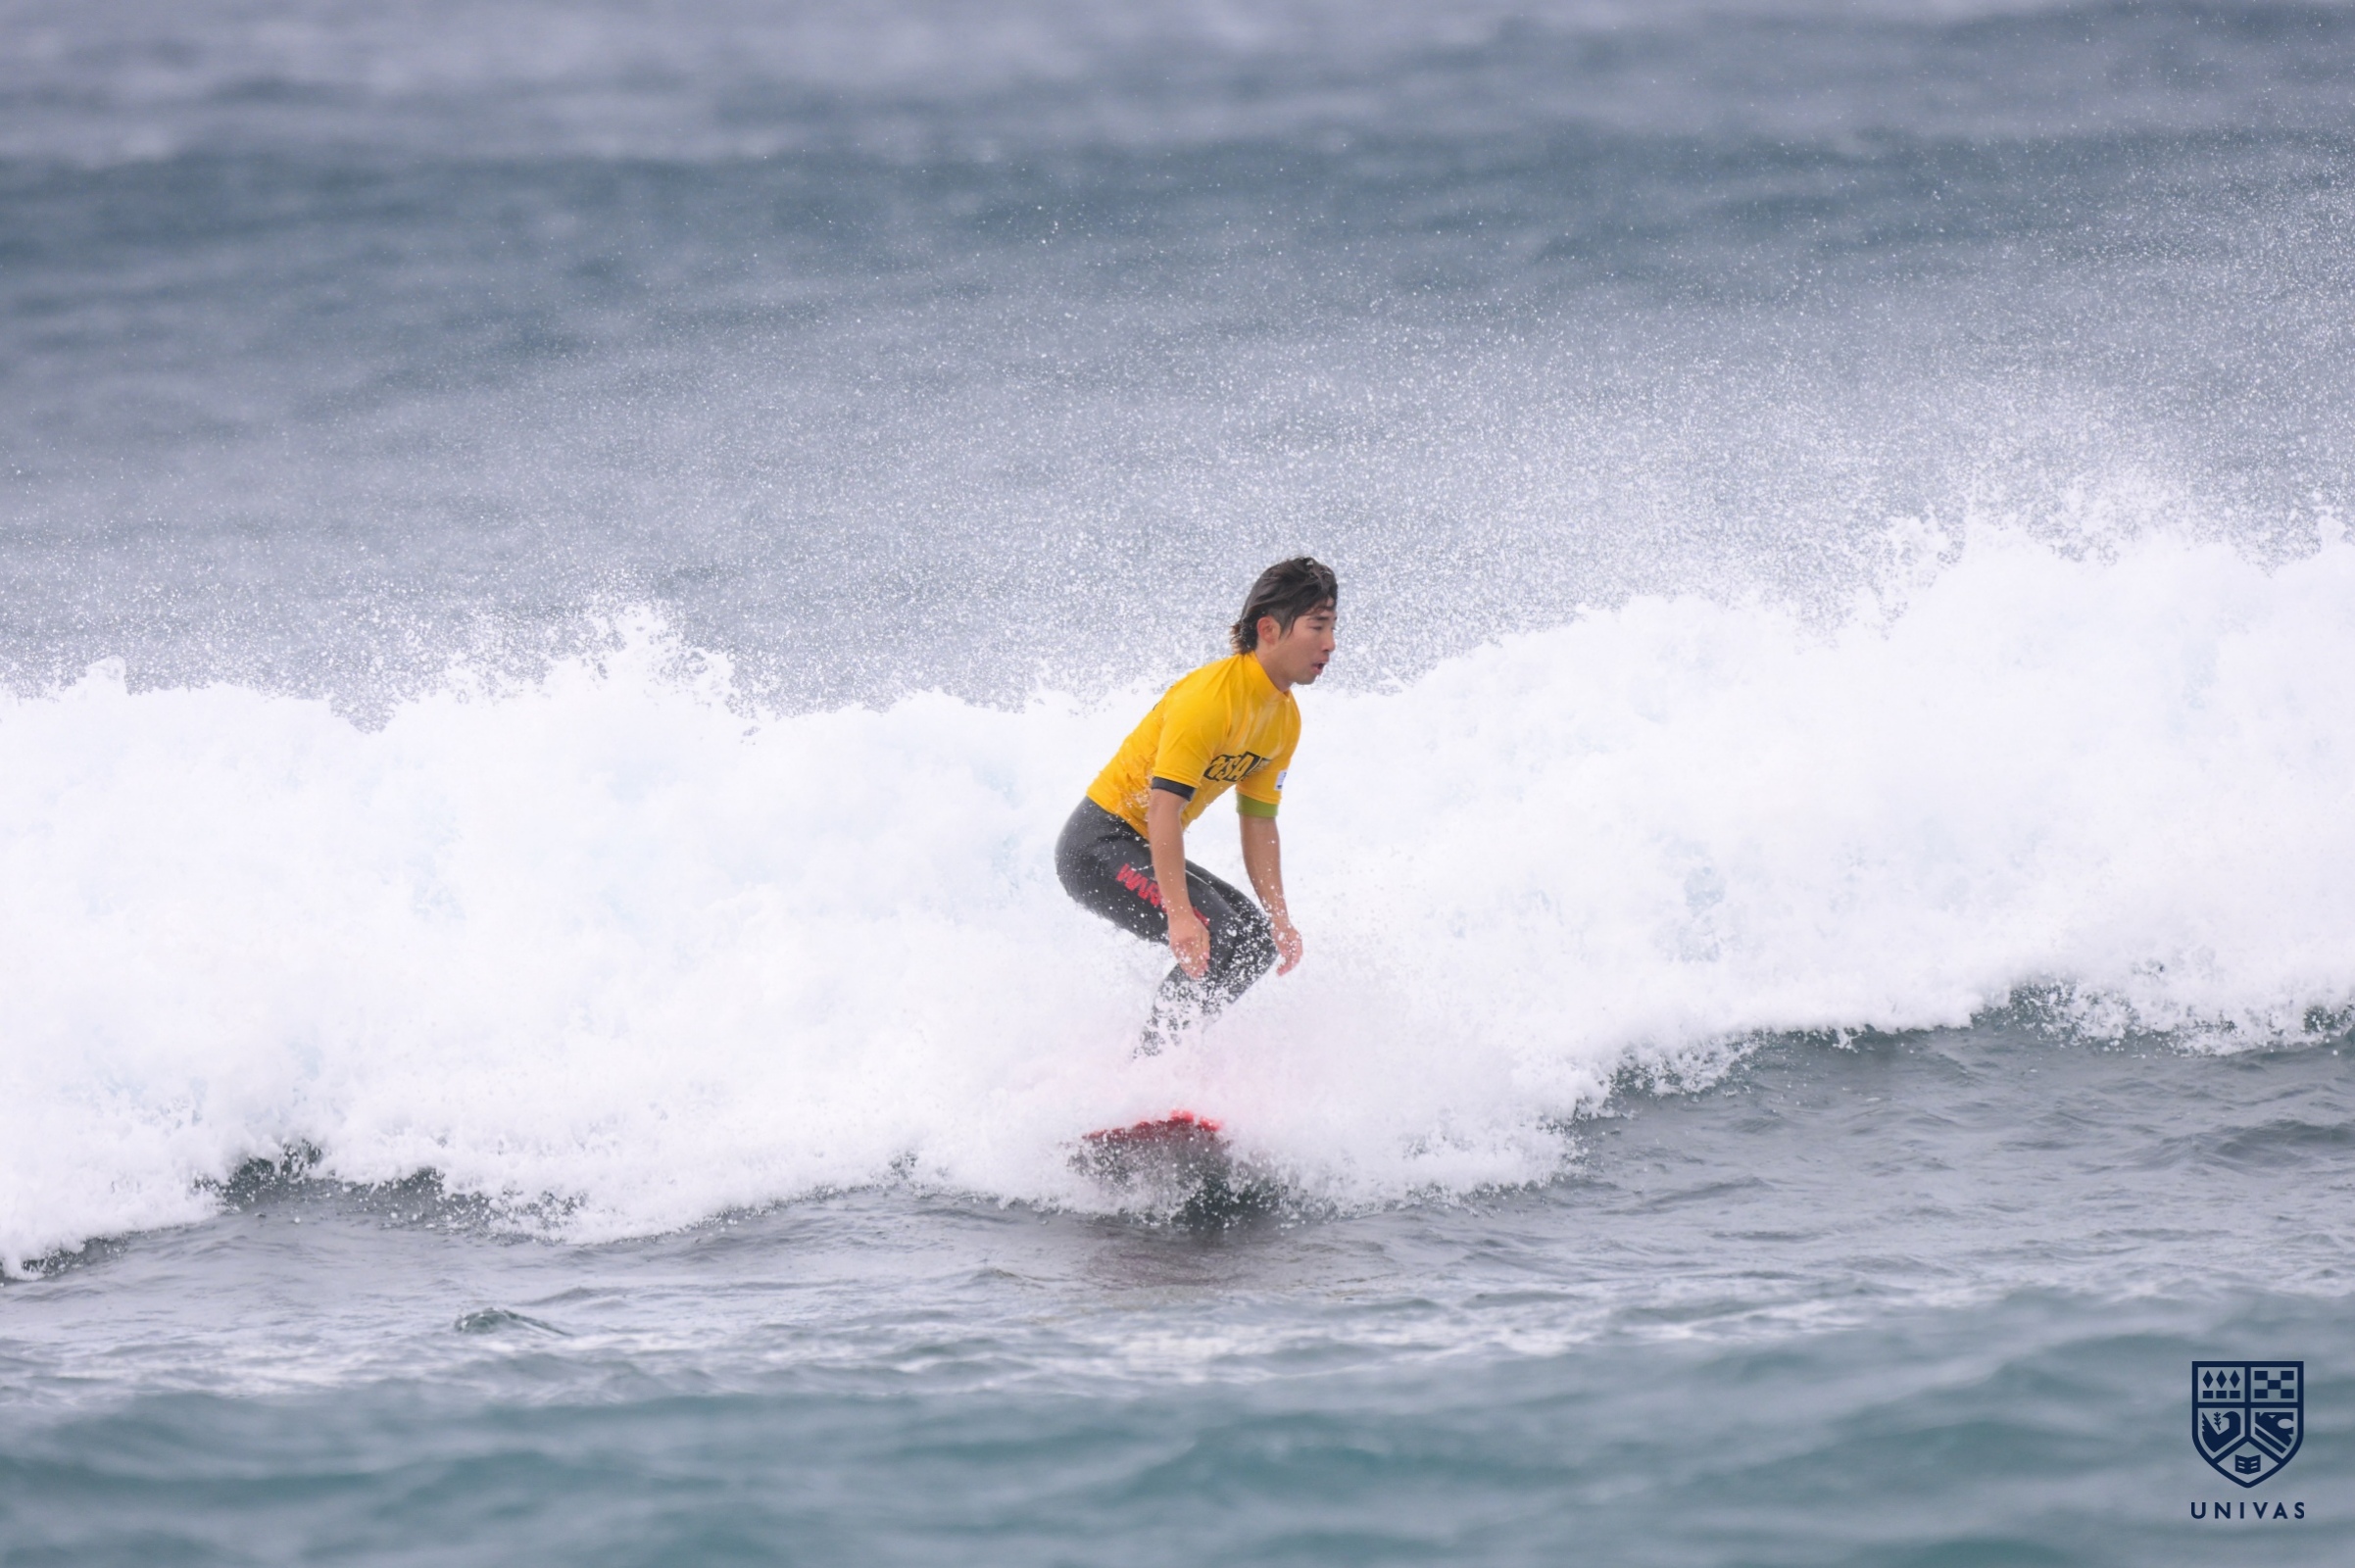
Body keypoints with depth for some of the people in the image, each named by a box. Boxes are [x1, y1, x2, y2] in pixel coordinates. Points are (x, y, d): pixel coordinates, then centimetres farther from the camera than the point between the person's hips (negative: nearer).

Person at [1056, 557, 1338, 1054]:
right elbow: (1163, 806, -30)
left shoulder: (1285, 718, 4)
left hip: (1150, 849, 10)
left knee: (1257, 941, 4)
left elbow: (1259, 825, 9)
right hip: (1098, 845, -10)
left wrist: (1279, 919, 0)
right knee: (1215, 939, -25)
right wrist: (1180, 916, -37)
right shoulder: (1211, 695, -25)